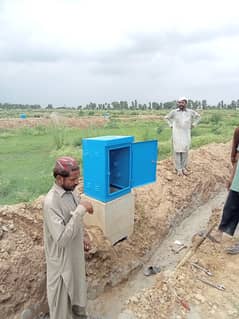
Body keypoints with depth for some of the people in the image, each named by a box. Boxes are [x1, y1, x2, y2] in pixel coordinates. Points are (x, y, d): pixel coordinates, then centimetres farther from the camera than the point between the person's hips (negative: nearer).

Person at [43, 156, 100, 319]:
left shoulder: (72, 191, -6)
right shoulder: (51, 202, -32)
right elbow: (61, 239, -36)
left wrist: (84, 236, 7)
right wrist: (81, 210, -37)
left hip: (76, 252, 8)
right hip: (62, 258, -8)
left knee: (78, 285, 30)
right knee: (62, 295, 18)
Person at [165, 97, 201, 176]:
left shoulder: (191, 112, 1)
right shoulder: (174, 112, -3)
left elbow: (198, 116, 19)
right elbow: (167, 117, 14)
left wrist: (193, 124, 11)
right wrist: (171, 125, 6)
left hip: (186, 134, 2)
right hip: (177, 134, -1)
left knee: (185, 151, 5)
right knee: (177, 151, -2)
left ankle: (184, 167, 18)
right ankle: (178, 169, 6)